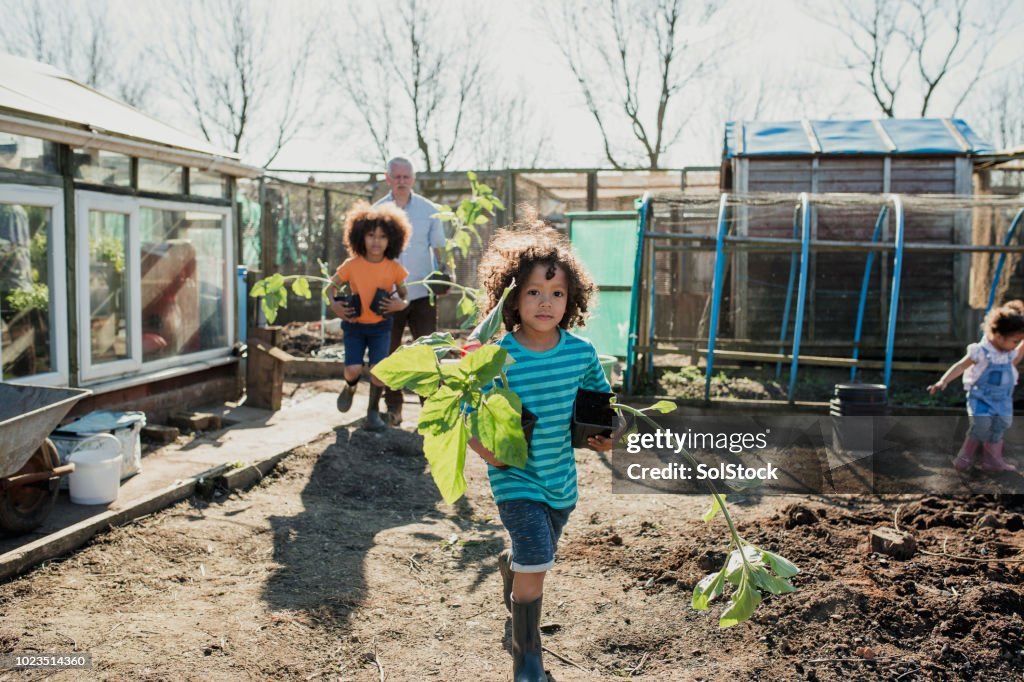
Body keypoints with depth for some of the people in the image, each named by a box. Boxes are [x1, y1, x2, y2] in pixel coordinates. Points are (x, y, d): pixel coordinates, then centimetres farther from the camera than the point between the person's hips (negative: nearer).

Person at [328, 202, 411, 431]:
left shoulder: (394, 268, -8)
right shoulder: (351, 265, -11)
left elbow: (407, 294, 5)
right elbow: (331, 287, 2)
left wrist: (401, 304, -18)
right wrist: (334, 305, -17)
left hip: (380, 326, 1)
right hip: (354, 325, 0)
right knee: (353, 370, -10)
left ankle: (373, 411, 14)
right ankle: (350, 387, 29)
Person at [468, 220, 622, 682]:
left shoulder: (581, 353, -8)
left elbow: (600, 399, 10)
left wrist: (606, 433, -6)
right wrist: (486, 448, -31)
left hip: (562, 478, 5)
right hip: (516, 478, -5)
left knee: (535, 556, 26)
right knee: (536, 564, -14)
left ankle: (509, 567, 63)